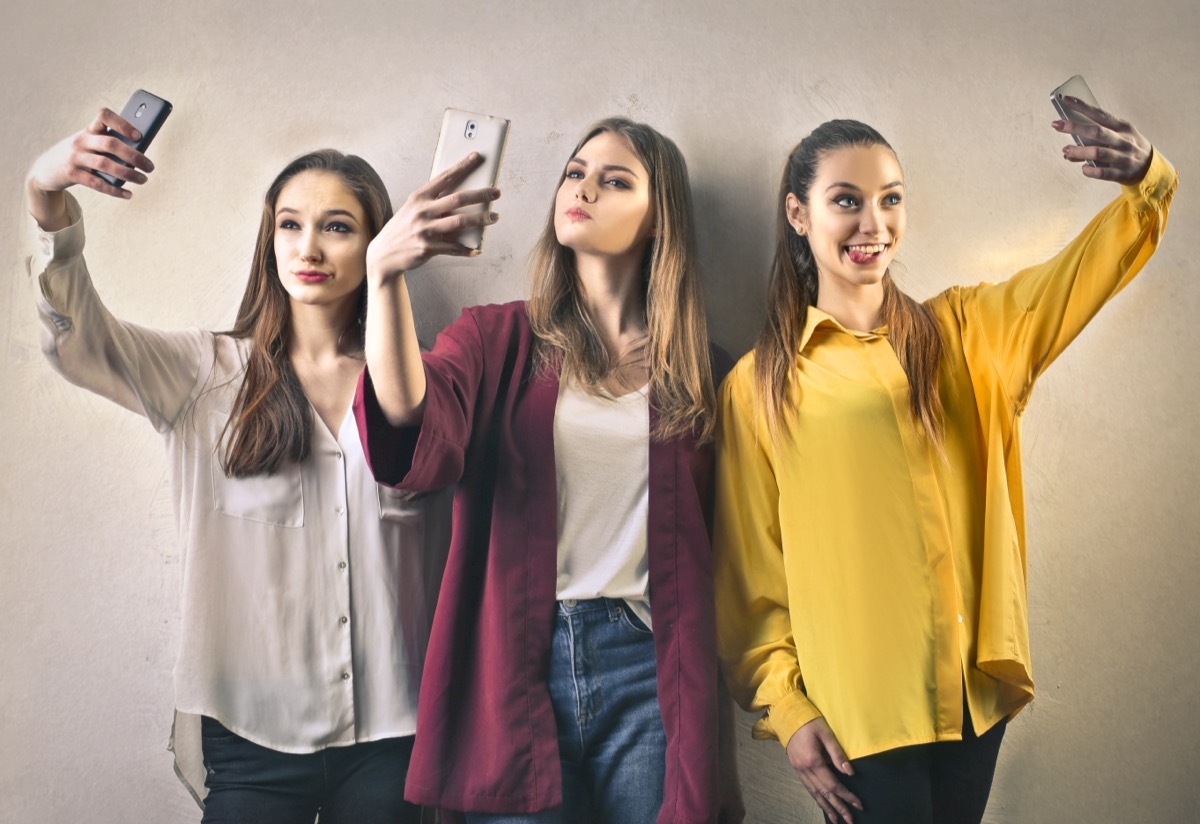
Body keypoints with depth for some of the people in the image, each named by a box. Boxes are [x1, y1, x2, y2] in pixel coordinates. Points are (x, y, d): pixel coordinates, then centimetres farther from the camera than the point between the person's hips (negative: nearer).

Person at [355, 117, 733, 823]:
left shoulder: (690, 363, 9)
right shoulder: (497, 336, 5)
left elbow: (698, 556, 10)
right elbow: (414, 447, -17)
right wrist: (385, 273, -30)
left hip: (644, 668, 1)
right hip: (518, 664, -1)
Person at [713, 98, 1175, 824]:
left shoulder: (963, 332, 7)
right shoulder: (760, 384, -2)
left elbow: (1096, 265, -1)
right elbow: (752, 565, -2)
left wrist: (1145, 178, -21)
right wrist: (784, 706, -7)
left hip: (974, 689, 3)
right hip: (856, 707, -3)